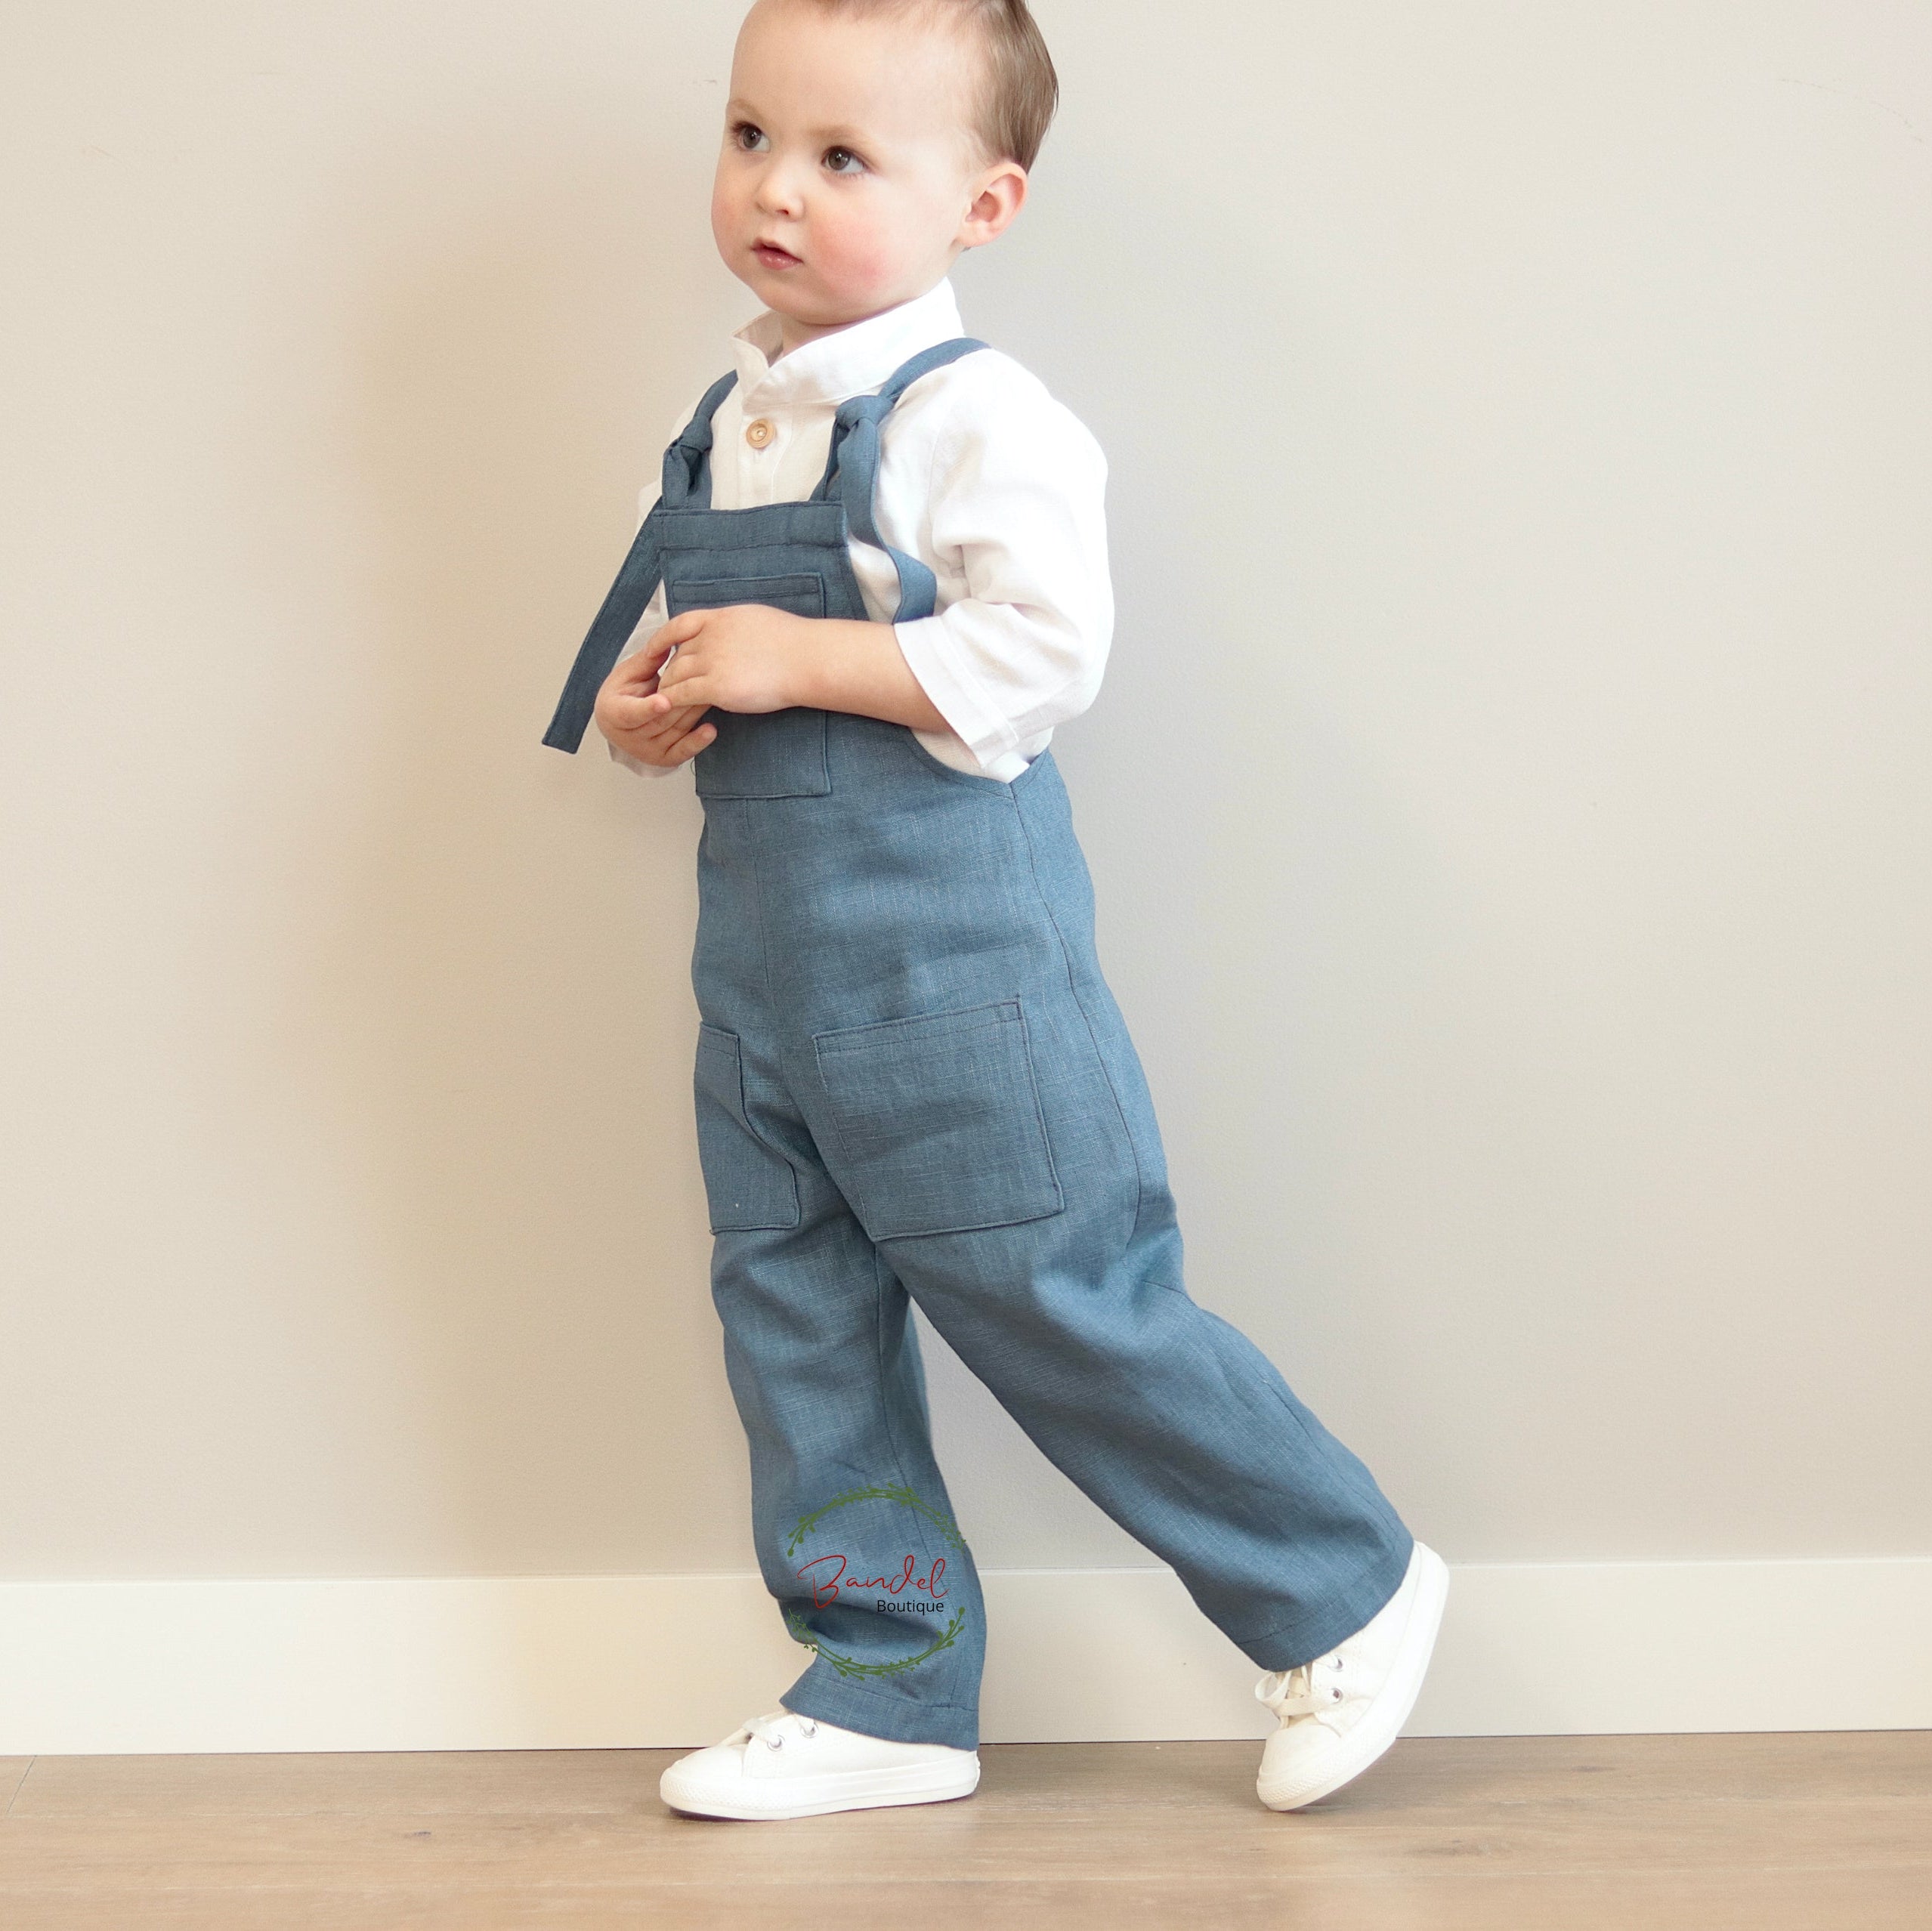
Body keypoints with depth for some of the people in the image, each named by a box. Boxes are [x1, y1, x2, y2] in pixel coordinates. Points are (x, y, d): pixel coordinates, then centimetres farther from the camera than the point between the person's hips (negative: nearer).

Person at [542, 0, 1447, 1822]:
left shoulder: (973, 417, -13)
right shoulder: (727, 425, 12)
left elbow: (1046, 647, -23)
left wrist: (805, 661, -23)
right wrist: (641, 699, 2)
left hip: (947, 946, -8)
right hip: (761, 951, 8)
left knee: (1055, 1302, -3)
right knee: (792, 1317, 10)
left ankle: (1344, 1590, 16)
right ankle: (886, 1691, 22)